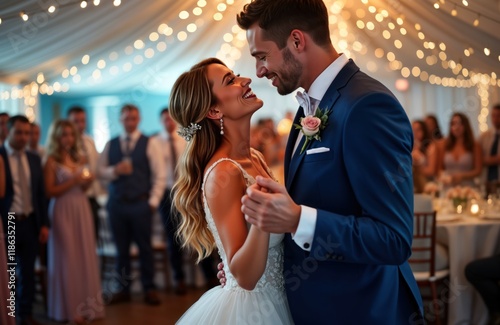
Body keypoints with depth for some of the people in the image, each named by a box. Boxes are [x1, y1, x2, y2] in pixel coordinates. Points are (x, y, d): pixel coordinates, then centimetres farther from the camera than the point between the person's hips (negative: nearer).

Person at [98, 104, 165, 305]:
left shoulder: (149, 144, 3)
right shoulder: (110, 145, 12)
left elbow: (159, 175, -1)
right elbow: (101, 170, 8)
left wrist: (153, 201, -7)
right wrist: (114, 170, -13)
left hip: (140, 204, -2)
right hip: (117, 203, 3)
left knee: (145, 247, 1)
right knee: (121, 248, 7)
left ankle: (149, 289, 12)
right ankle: (123, 289, 18)